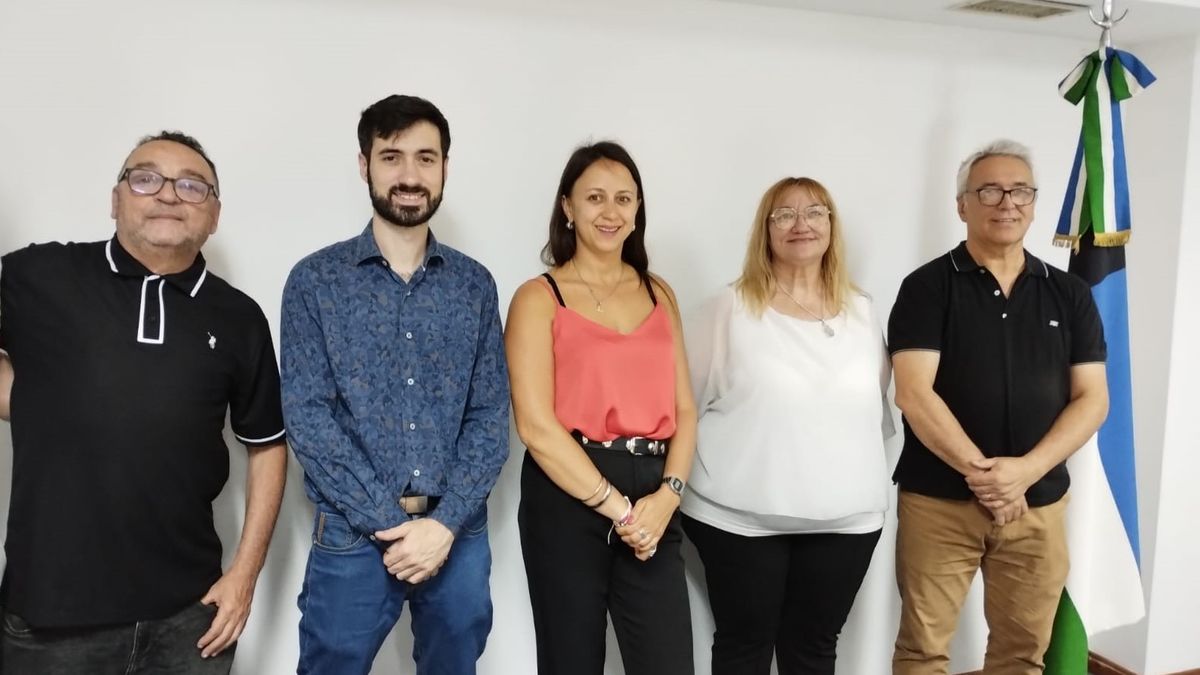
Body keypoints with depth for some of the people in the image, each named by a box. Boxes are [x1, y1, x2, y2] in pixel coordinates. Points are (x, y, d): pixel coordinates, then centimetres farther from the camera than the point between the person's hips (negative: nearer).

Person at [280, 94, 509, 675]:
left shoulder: (474, 284, 4)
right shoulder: (315, 280, -2)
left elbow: (491, 416, 0)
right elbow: (307, 417, -8)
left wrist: (445, 523, -11)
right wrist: (390, 523, -14)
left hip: (458, 535, 2)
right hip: (352, 535, -2)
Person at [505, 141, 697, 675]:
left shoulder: (658, 294, 13)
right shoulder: (539, 298, -1)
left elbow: (683, 408, 10)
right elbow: (535, 423, -11)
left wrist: (668, 492, -6)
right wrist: (617, 506, -12)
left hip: (650, 501, 4)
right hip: (566, 499, -3)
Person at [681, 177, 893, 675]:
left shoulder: (862, 311, 8)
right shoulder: (730, 307, -5)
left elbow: (878, 407, 17)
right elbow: (684, 403, -1)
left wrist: (859, 471, 13)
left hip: (846, 517, 4)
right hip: (739, 517, -3)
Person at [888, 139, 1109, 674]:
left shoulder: (1069, 295, 8)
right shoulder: (928, 287, -3)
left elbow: (1092, 399, 2)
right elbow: (914, 395, -12)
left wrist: (1024, 470, -12)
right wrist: (979, 470, -16)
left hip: (1038, 504, 4)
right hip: (938, 501, -3)